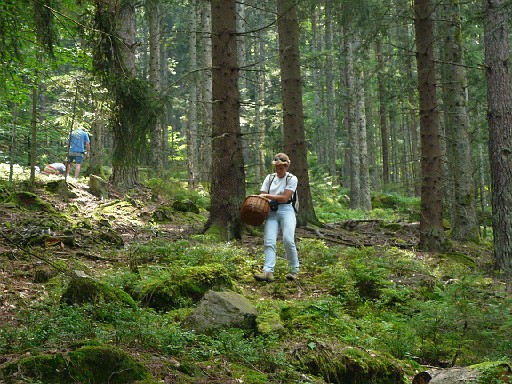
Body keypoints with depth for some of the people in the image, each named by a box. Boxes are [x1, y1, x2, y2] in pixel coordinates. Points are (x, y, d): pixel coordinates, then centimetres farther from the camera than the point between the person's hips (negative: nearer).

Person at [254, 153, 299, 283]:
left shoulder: (292, 179, 4)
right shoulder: (270, 178, 16)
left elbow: (284, 198, -7)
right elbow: (262, 196, 10)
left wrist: (268, 196, -6)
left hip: (286, 210, -3)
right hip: (271, 212, 3)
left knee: (288, 240, -20)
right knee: (269, 242, -15)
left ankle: (294, 270, -2)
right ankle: (268, 272, -26)